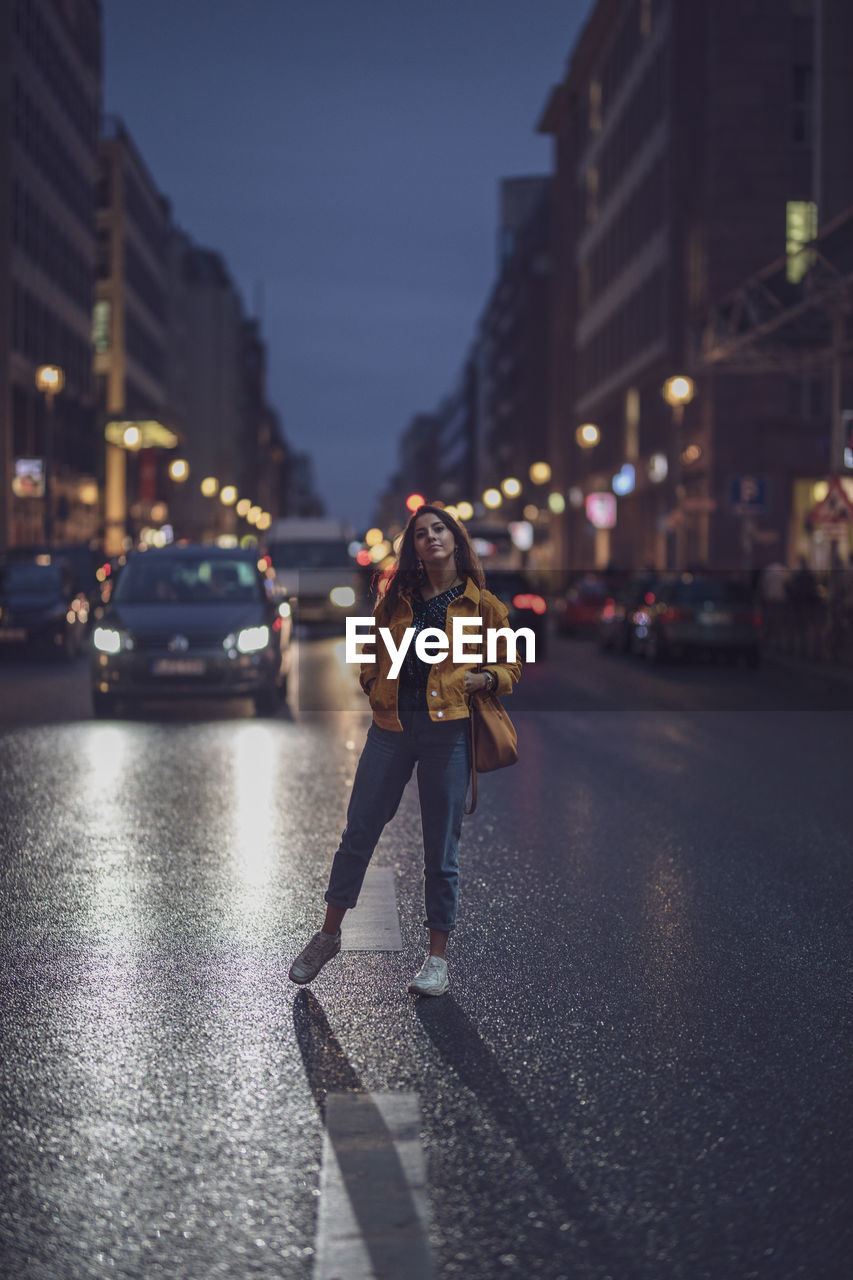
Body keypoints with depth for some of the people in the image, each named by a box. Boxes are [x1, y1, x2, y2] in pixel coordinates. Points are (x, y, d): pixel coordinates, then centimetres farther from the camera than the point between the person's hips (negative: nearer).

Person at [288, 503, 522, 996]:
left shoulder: (482, 604, 4)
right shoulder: (396, 600, 12)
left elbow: (512, 665, 9)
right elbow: (372, 655, 24)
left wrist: (484, 678, -10)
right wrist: (375, 689, 6)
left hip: (448, 729, -3)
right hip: (392, 725, 3)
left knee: (441, 846, 2)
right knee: (358, 832, 6)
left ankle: (438, 956, 14)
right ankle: (329, 935, 23)